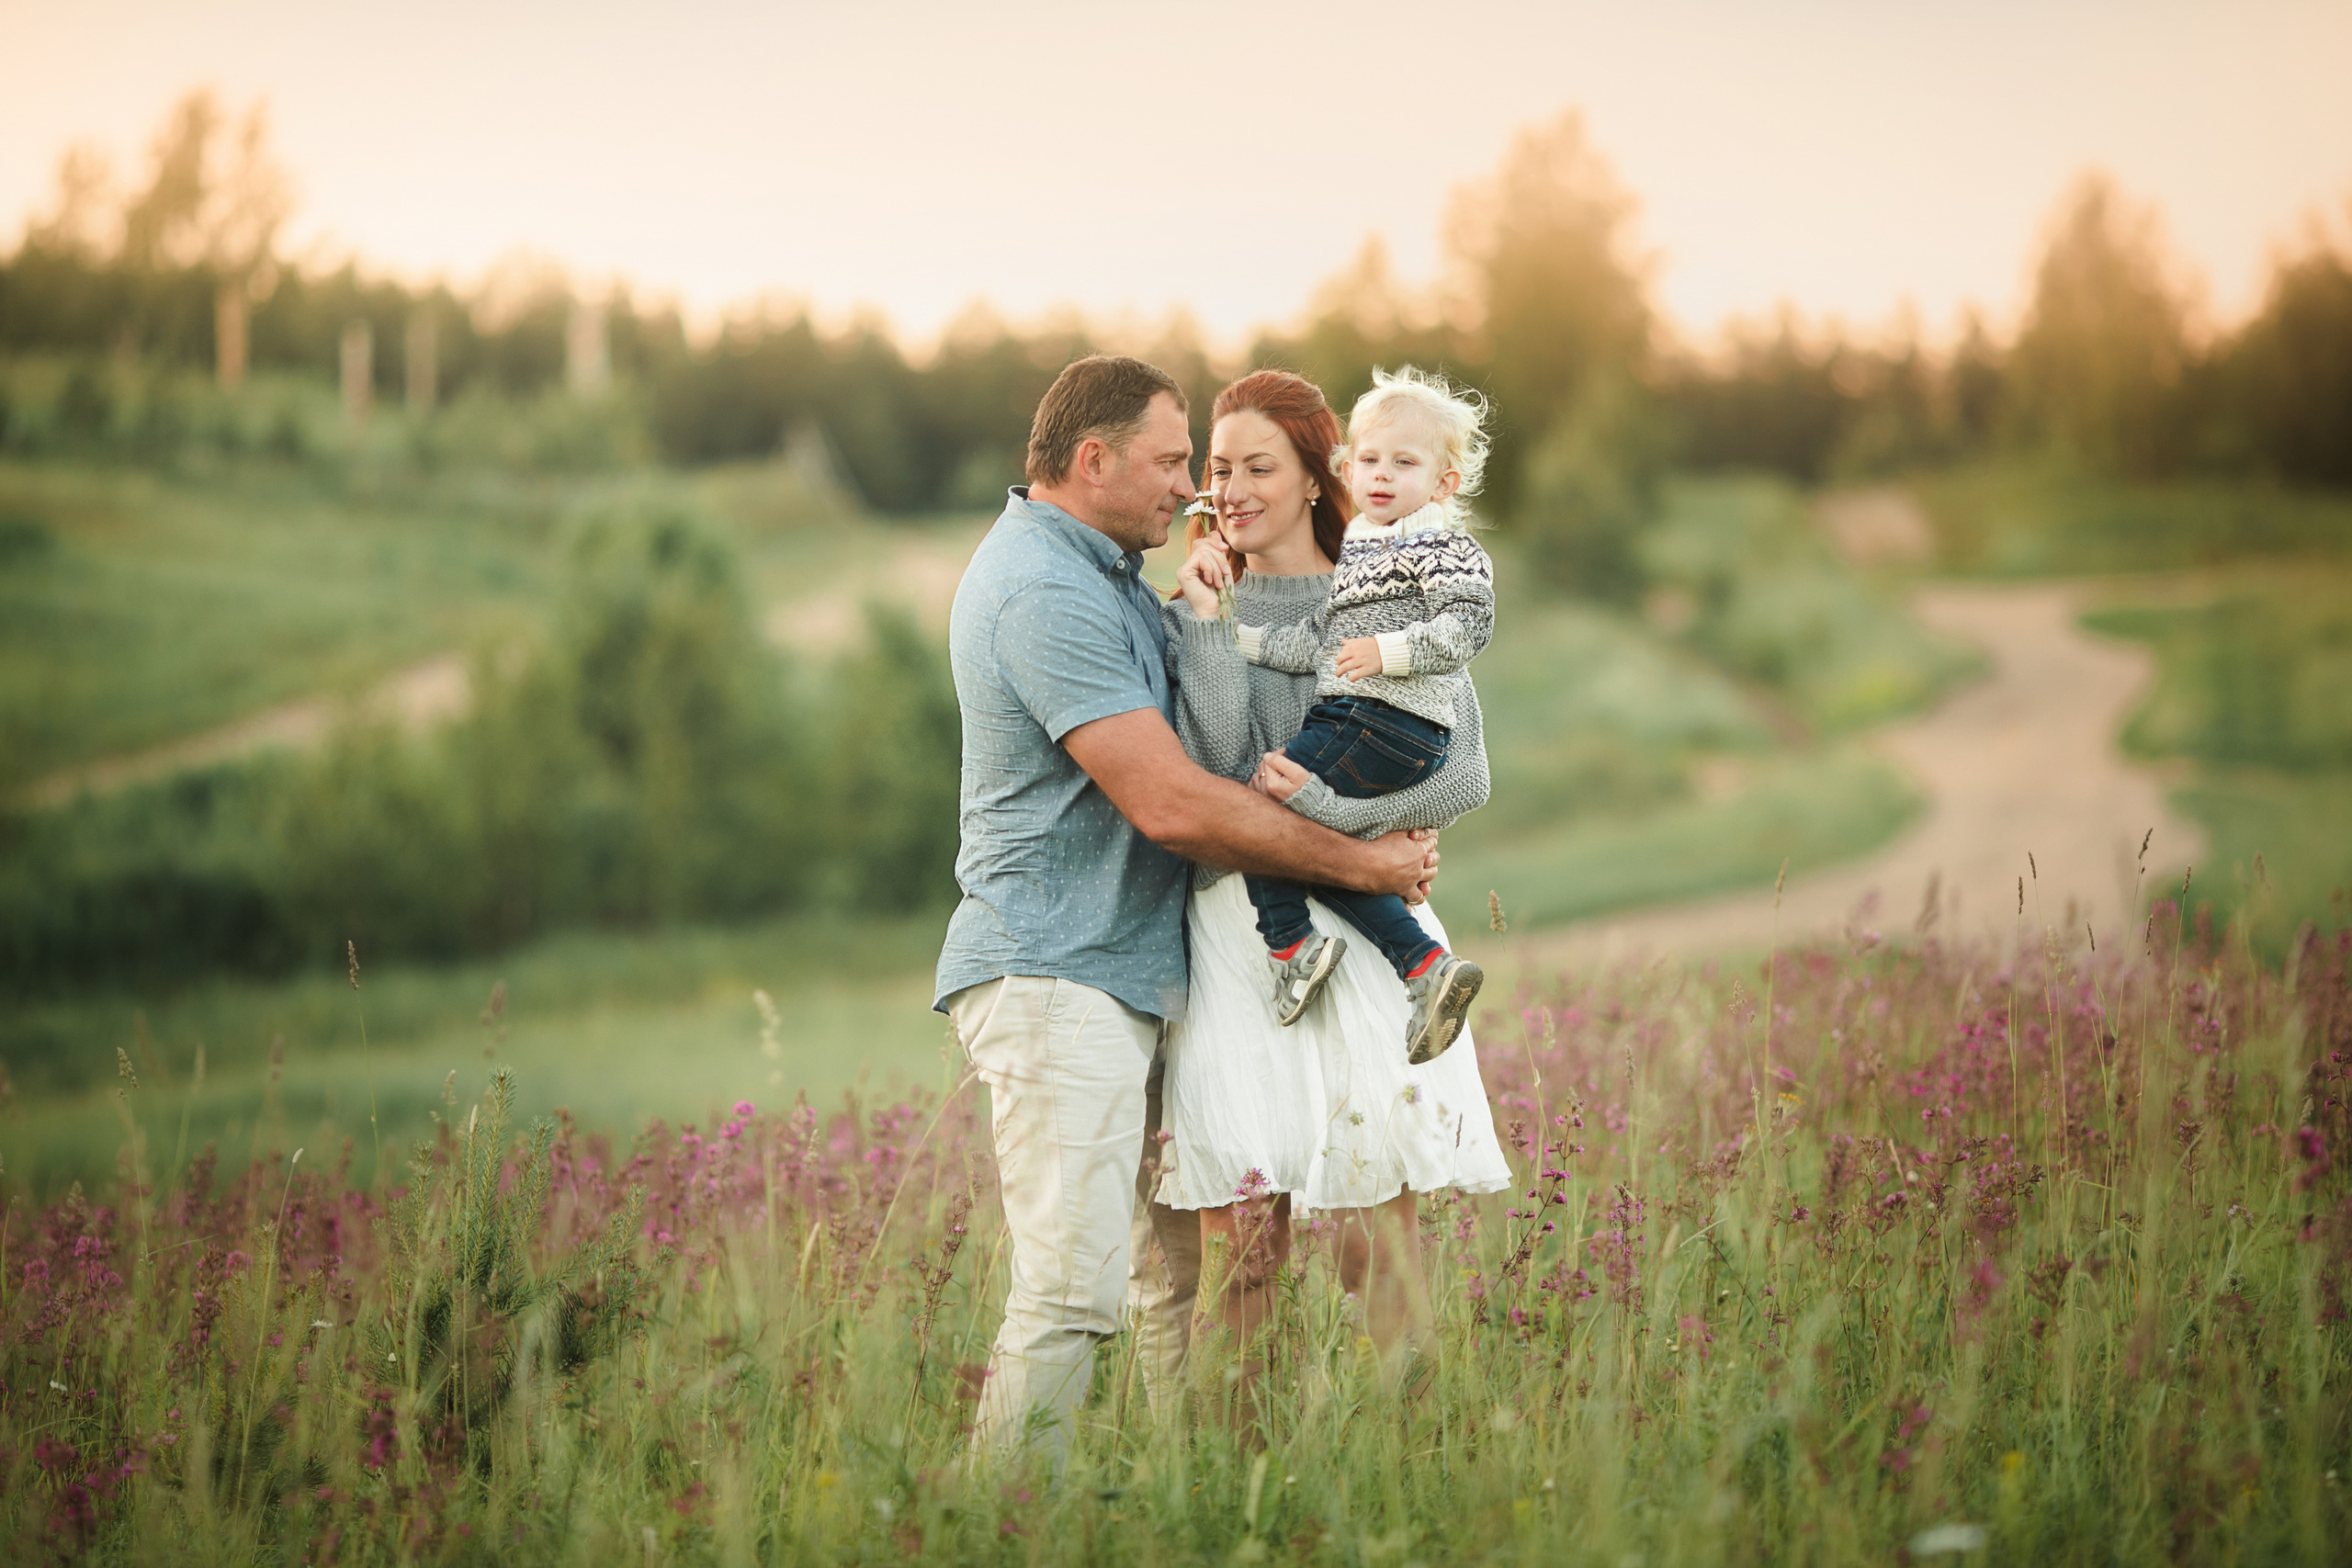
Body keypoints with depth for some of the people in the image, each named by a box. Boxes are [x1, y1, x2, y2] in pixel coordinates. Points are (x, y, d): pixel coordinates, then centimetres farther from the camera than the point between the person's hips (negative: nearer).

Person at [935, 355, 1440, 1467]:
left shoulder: (1104, 572, 18)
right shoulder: (1043, 592, -16)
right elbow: (1172, 805, -20)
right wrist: (1354, 863, -11)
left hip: (1131, 975, 10)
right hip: (1055, 978, -10)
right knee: (1071, 1293, -15)